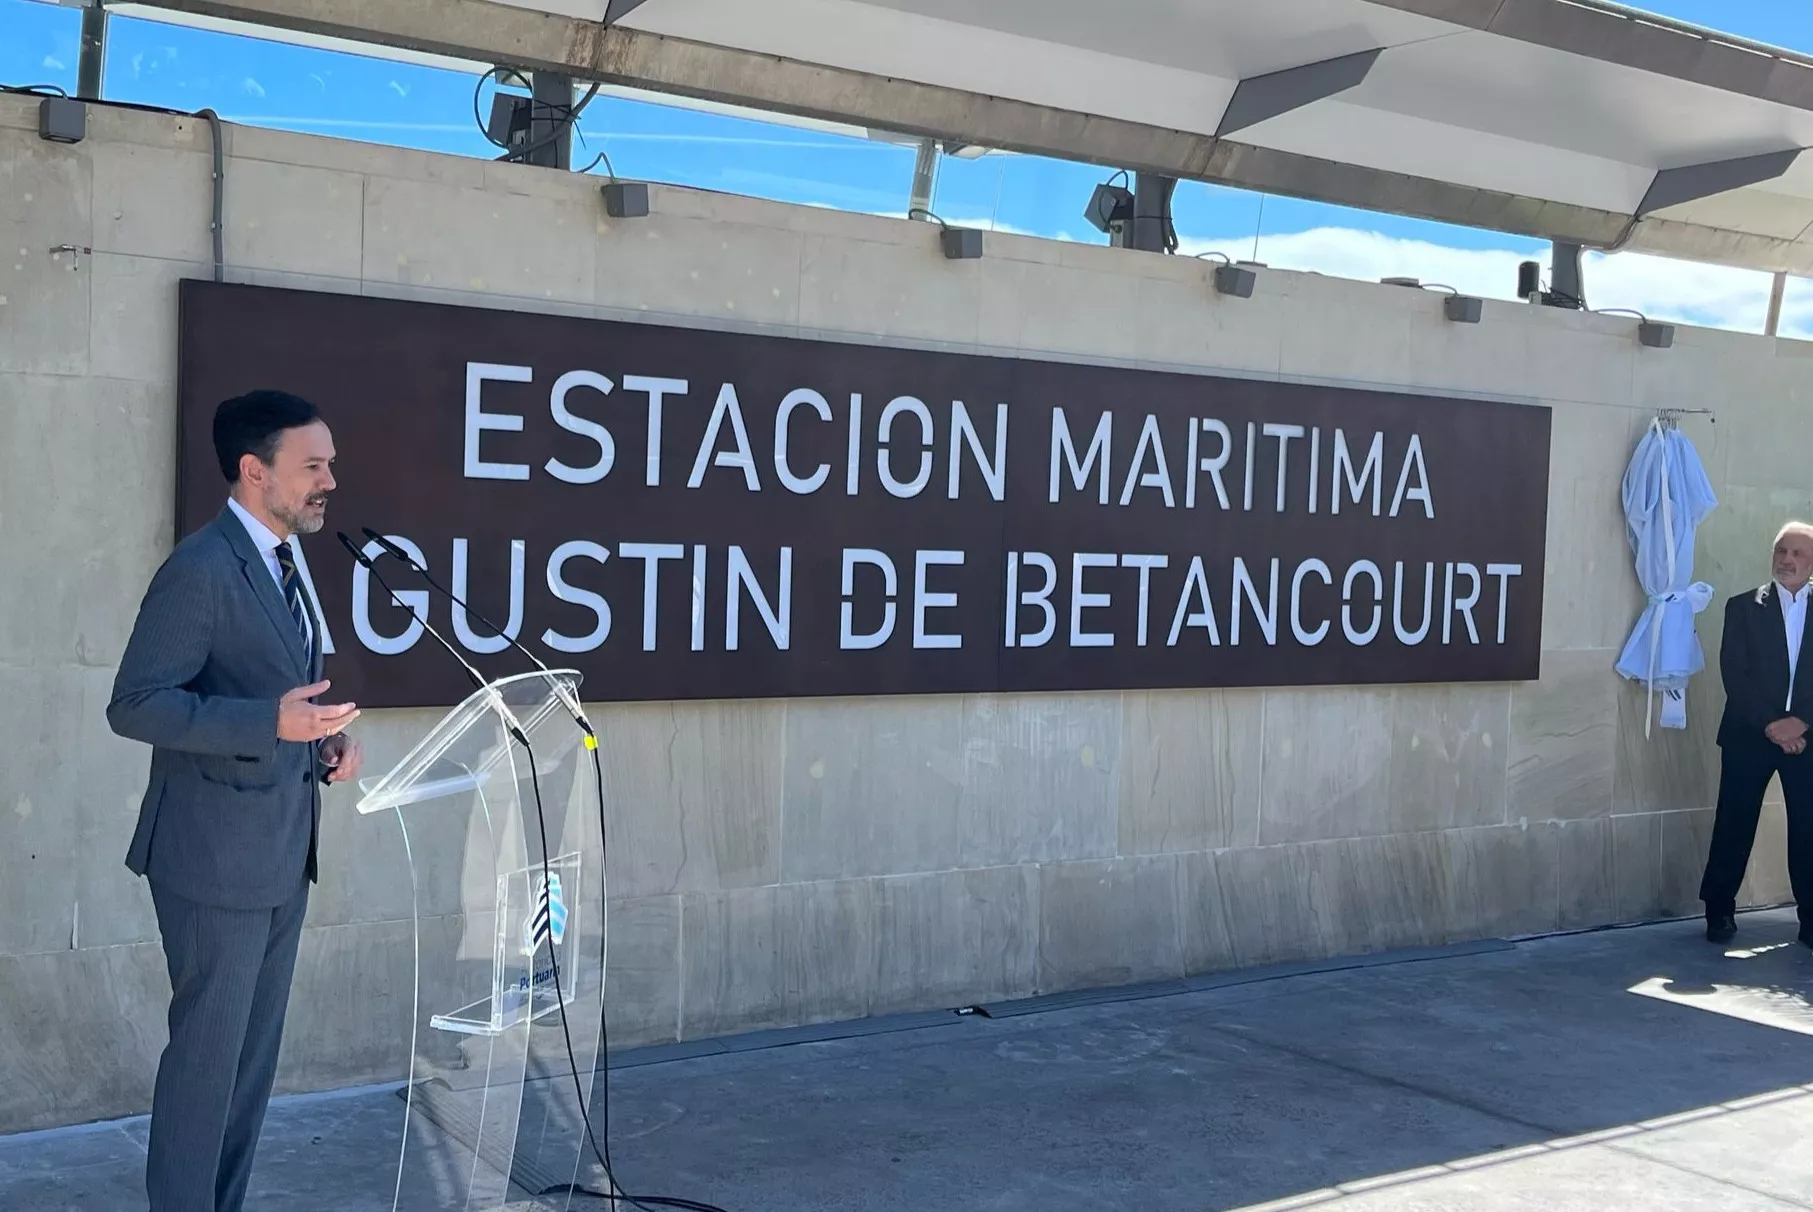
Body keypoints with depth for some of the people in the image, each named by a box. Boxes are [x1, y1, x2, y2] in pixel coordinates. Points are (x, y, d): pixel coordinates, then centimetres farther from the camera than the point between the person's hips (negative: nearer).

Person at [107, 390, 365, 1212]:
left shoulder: (287, 564, 11)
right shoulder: (201, 568, -17)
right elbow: (134, 705, -20)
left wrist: (325, 742, 2)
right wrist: (274, 722, -28)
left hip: (281, 854, 9)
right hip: (219, 857, -9)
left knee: (255, 1052, 15)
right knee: (208, 1051, 2)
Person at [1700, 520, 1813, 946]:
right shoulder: (1743, 607, 4)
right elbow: (1733, 673, -4)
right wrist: (1770, 724, -13)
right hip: (1750, 735, -1)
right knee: (1734, 827, 2)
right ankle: (1719, 912, 10)